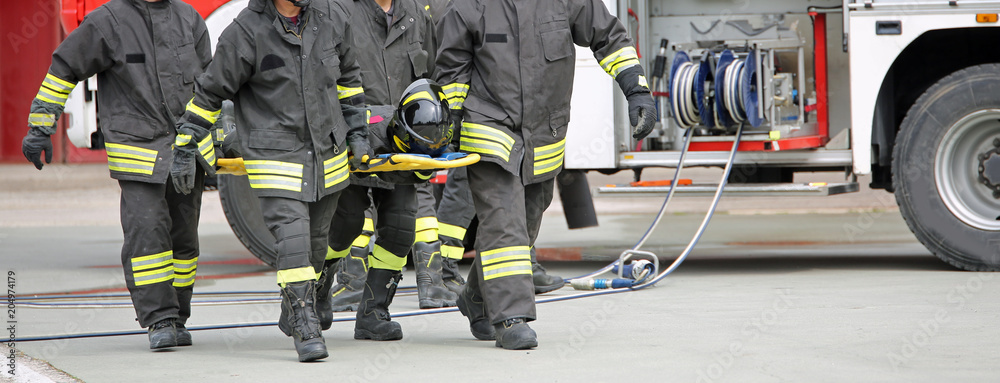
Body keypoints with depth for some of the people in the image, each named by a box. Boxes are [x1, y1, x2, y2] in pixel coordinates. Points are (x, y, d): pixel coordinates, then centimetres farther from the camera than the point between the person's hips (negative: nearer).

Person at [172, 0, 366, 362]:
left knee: (316, 239, 16)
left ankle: (295, 314, 37)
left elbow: (347, 76, 18)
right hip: (275, 153, -5)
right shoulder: (246, 33, -15)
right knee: (292, 239, -16)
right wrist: (185, 149, -3)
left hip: (327, 151, 5)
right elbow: (210, 92, -6)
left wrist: (356, 132, 17)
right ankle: (305, 331, -10)